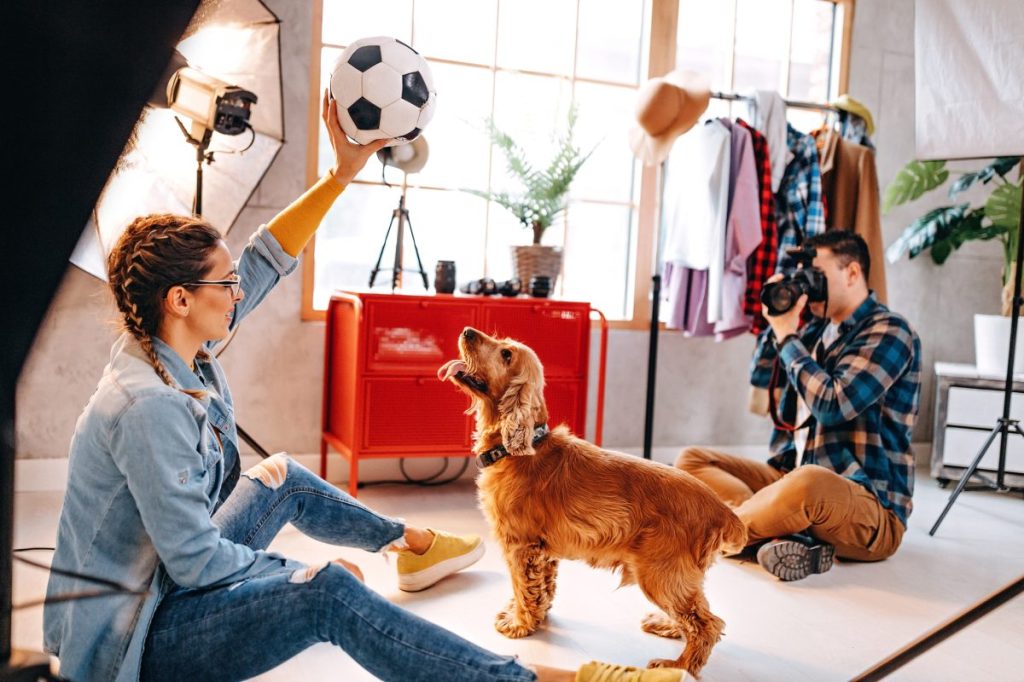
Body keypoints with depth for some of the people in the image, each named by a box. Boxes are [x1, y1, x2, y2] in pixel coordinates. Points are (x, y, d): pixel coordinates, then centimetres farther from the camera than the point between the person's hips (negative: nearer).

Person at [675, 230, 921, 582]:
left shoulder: (889, 331, -9)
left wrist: (786, 335, -13)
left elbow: (833, 405, -22)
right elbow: (760, 377, 18)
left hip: (871, 506, -8)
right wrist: (776, 321, 4)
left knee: (808, 482, -42)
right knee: (691, 460, 0)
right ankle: (784, 536, -24)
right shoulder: (819, 328, 13)